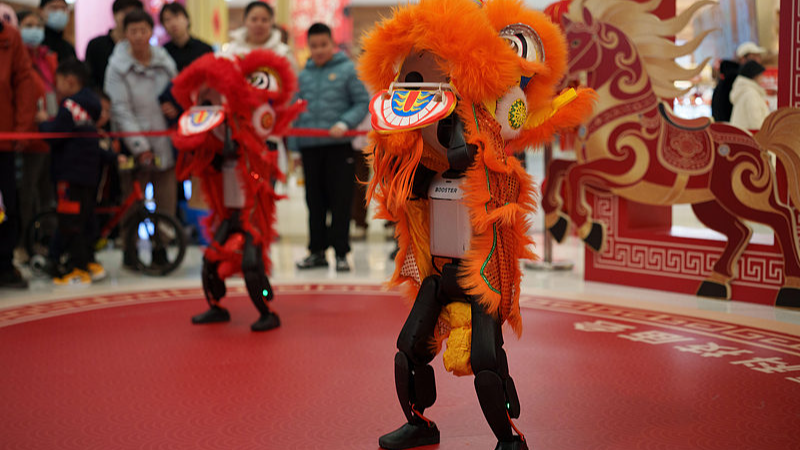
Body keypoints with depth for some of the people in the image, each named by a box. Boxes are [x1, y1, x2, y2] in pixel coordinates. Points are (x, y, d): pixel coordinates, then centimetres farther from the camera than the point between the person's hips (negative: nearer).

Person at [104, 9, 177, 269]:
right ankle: (130, 251, 14)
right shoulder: (118, 66, -3)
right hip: (134, 145, -3)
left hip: (165, 143, 3)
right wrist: (140, 147, -13)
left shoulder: (165, 62, 8)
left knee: (166, 201, 5)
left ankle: (160, 250, 17)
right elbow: (121, 110, -8)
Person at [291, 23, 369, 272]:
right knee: (315, 201, 9)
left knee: (340, 200, 0)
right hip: (310, 146, 4)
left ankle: (341, 252, 7)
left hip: (339, 146, -4)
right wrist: (295, 147, 9)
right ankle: (317, 250, 18)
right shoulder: (304, 75, 12)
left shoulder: (348, 69, 1)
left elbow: (363, 102, -3)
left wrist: (344, 124, -18)